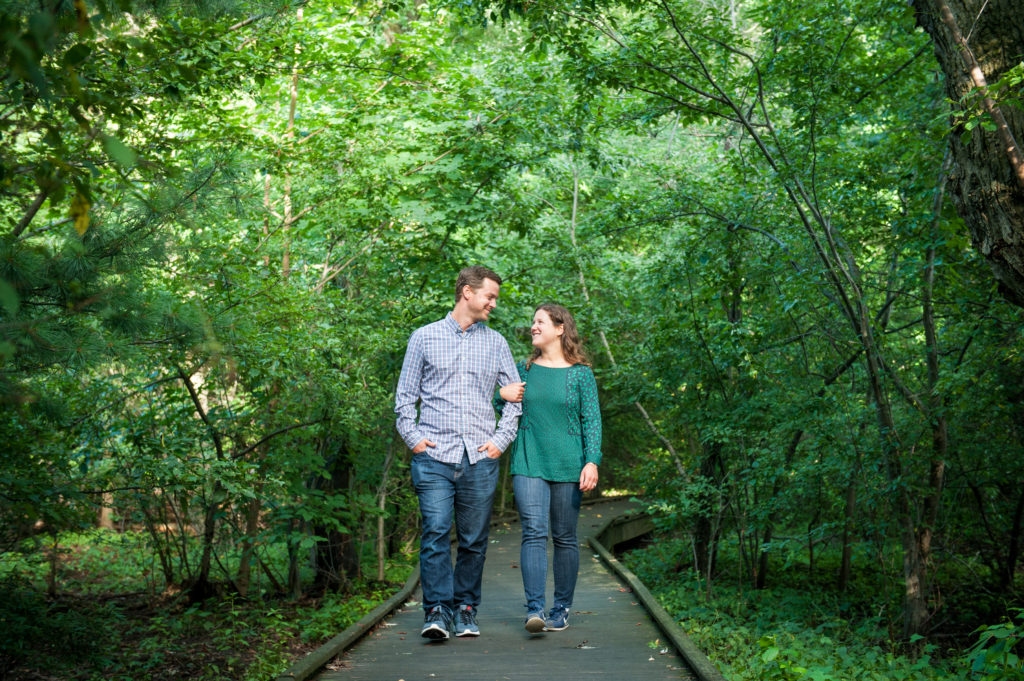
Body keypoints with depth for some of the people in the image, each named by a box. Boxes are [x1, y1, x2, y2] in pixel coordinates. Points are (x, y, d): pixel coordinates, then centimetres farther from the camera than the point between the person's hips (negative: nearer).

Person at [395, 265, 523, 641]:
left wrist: (501, 439, 6)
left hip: (480, 458, 2)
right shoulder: (424, 337, 8)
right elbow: (405, 394, 10)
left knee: (474, 539, 5)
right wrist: (412, 436, -1)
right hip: (434, 455, -2)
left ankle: (466, 609, 16)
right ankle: (437, 612, -8)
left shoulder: (496, 343, 14)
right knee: (435, 533, -12)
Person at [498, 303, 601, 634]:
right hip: (528, 463, 1)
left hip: (567, 465, -1)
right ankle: (535, 609, -16)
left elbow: (592, 420, -1)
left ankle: (562, 608, 17)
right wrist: (501, 394, -2)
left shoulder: (581, 374, 2)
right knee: (533, 532, -11)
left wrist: (592, 461, -12)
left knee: (564, 537, 5)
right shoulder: (522, 370, 10)